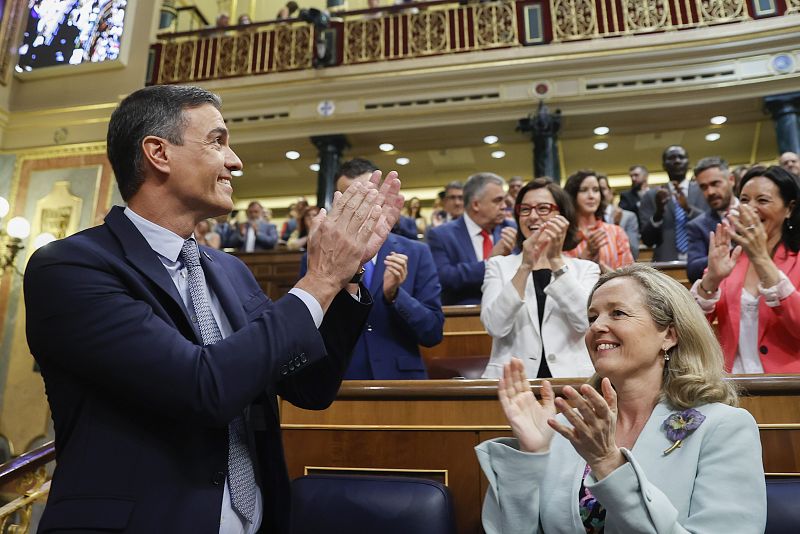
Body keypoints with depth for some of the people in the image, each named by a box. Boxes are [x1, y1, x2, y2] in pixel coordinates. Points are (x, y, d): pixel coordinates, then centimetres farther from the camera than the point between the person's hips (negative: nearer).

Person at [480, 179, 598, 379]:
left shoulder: (586, 268, 10)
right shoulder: (499, 265, 9)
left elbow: (585, 321, -9)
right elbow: (495, 327, -7)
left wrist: (556, 260, -14)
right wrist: (525, 266, -15)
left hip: (571, 378, 0)